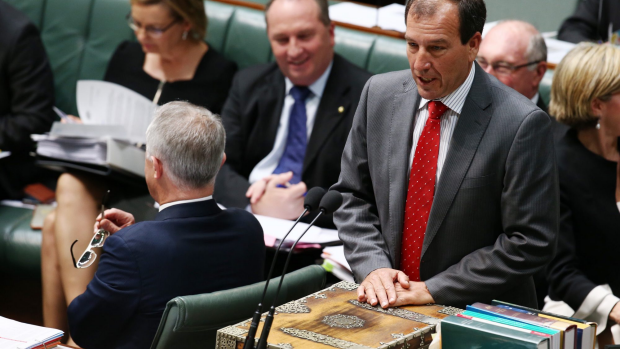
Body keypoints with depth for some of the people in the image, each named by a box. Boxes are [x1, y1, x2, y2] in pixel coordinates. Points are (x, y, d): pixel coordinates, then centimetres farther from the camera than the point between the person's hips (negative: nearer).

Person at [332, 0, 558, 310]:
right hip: (385, 306, 4)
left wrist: (432, 290, -14)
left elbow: (529, 243, -13)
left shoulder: (522, 124, -14)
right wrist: (373, 266, -6)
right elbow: (352, 196, 10)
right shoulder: (379, 94, 2)